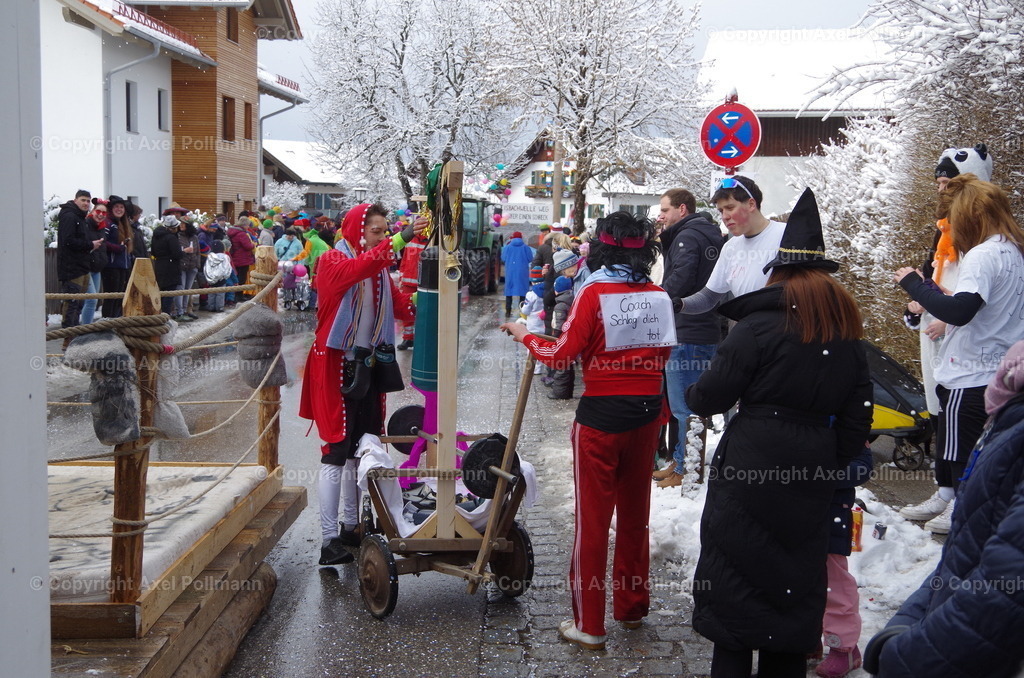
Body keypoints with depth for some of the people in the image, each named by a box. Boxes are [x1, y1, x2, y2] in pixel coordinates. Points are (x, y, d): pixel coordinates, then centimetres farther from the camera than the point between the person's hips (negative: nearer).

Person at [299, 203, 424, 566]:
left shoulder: (380, 270, 12)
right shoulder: (332, 261, -8)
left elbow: (403, 309, 3)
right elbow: (357, 270, -32)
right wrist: (400, 240, -39)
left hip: (367, 366, 7)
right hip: (335, 366, -7)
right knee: (336, 452, -8)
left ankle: (351, 527, 23)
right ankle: (329, 540, -5)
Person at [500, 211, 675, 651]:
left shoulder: (595, 294, -13)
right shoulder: (659, 297, 0)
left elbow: (561, 355, -12)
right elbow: (662, 356, 10)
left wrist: (524, 336, 4)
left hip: (601, 417, -4)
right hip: (646, 414, 5)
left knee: (593, 518, 5)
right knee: (635, 513, 18)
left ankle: (589, 625, 12)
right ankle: (632, 608, 32)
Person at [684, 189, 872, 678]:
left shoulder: (761, 325, -10)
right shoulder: (848, 333, 8)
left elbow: (712, 395, -10)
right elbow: (856, 417, 11)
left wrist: (693, 395, 11)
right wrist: (832, 465, 19)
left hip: (750, 470, -5)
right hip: (813, 472, 5)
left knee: (735, 569, 4)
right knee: (798, 570, 15)